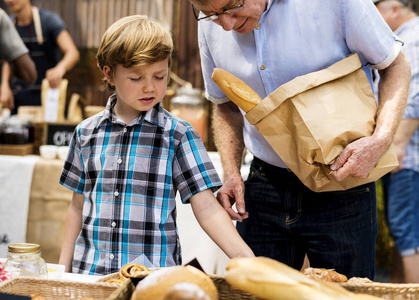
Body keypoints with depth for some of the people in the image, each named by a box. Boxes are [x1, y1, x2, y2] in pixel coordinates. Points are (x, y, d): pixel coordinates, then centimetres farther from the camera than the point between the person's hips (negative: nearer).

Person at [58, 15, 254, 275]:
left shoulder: (177, 135, -2)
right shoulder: (86, 133, 7)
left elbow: (206, 207, -7)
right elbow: (79, 207, 13)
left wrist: (247, 260, -20)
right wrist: (63, 269, 11)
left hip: (156, 273, -2)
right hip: (89, 272, 3)